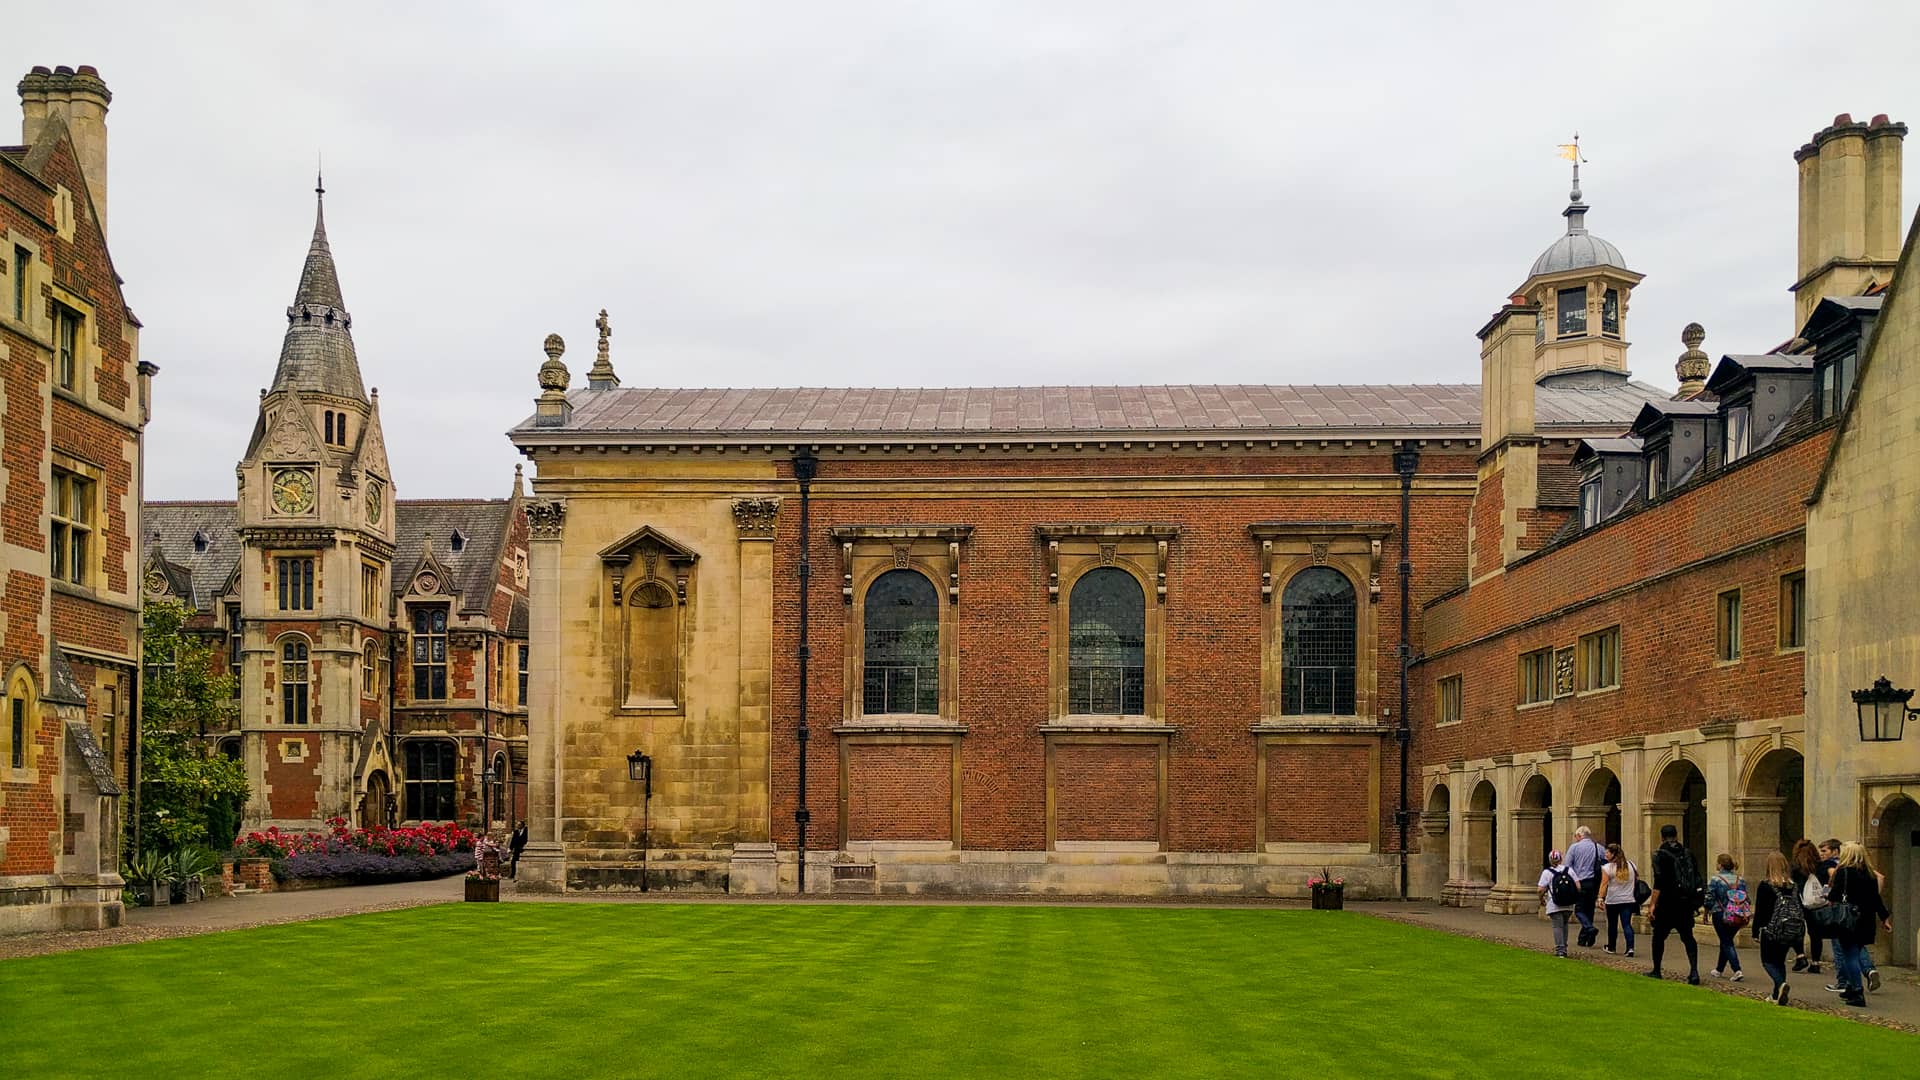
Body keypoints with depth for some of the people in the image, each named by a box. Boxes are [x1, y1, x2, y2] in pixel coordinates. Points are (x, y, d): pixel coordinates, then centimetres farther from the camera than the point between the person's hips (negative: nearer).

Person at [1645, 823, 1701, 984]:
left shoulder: (1660, 855, -11)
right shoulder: (1688, 853, 7)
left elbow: (1659, 883, -18)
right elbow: (1697, 879, 10)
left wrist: (1652, 904, -18)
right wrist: (1694, 901, 20)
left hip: (1667, 904, -5)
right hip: (1687, 903, 5)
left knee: (1659, 936, 10)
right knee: (1687, 937, 7)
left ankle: (1656, 971, 19)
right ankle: (1694, 971, -6)